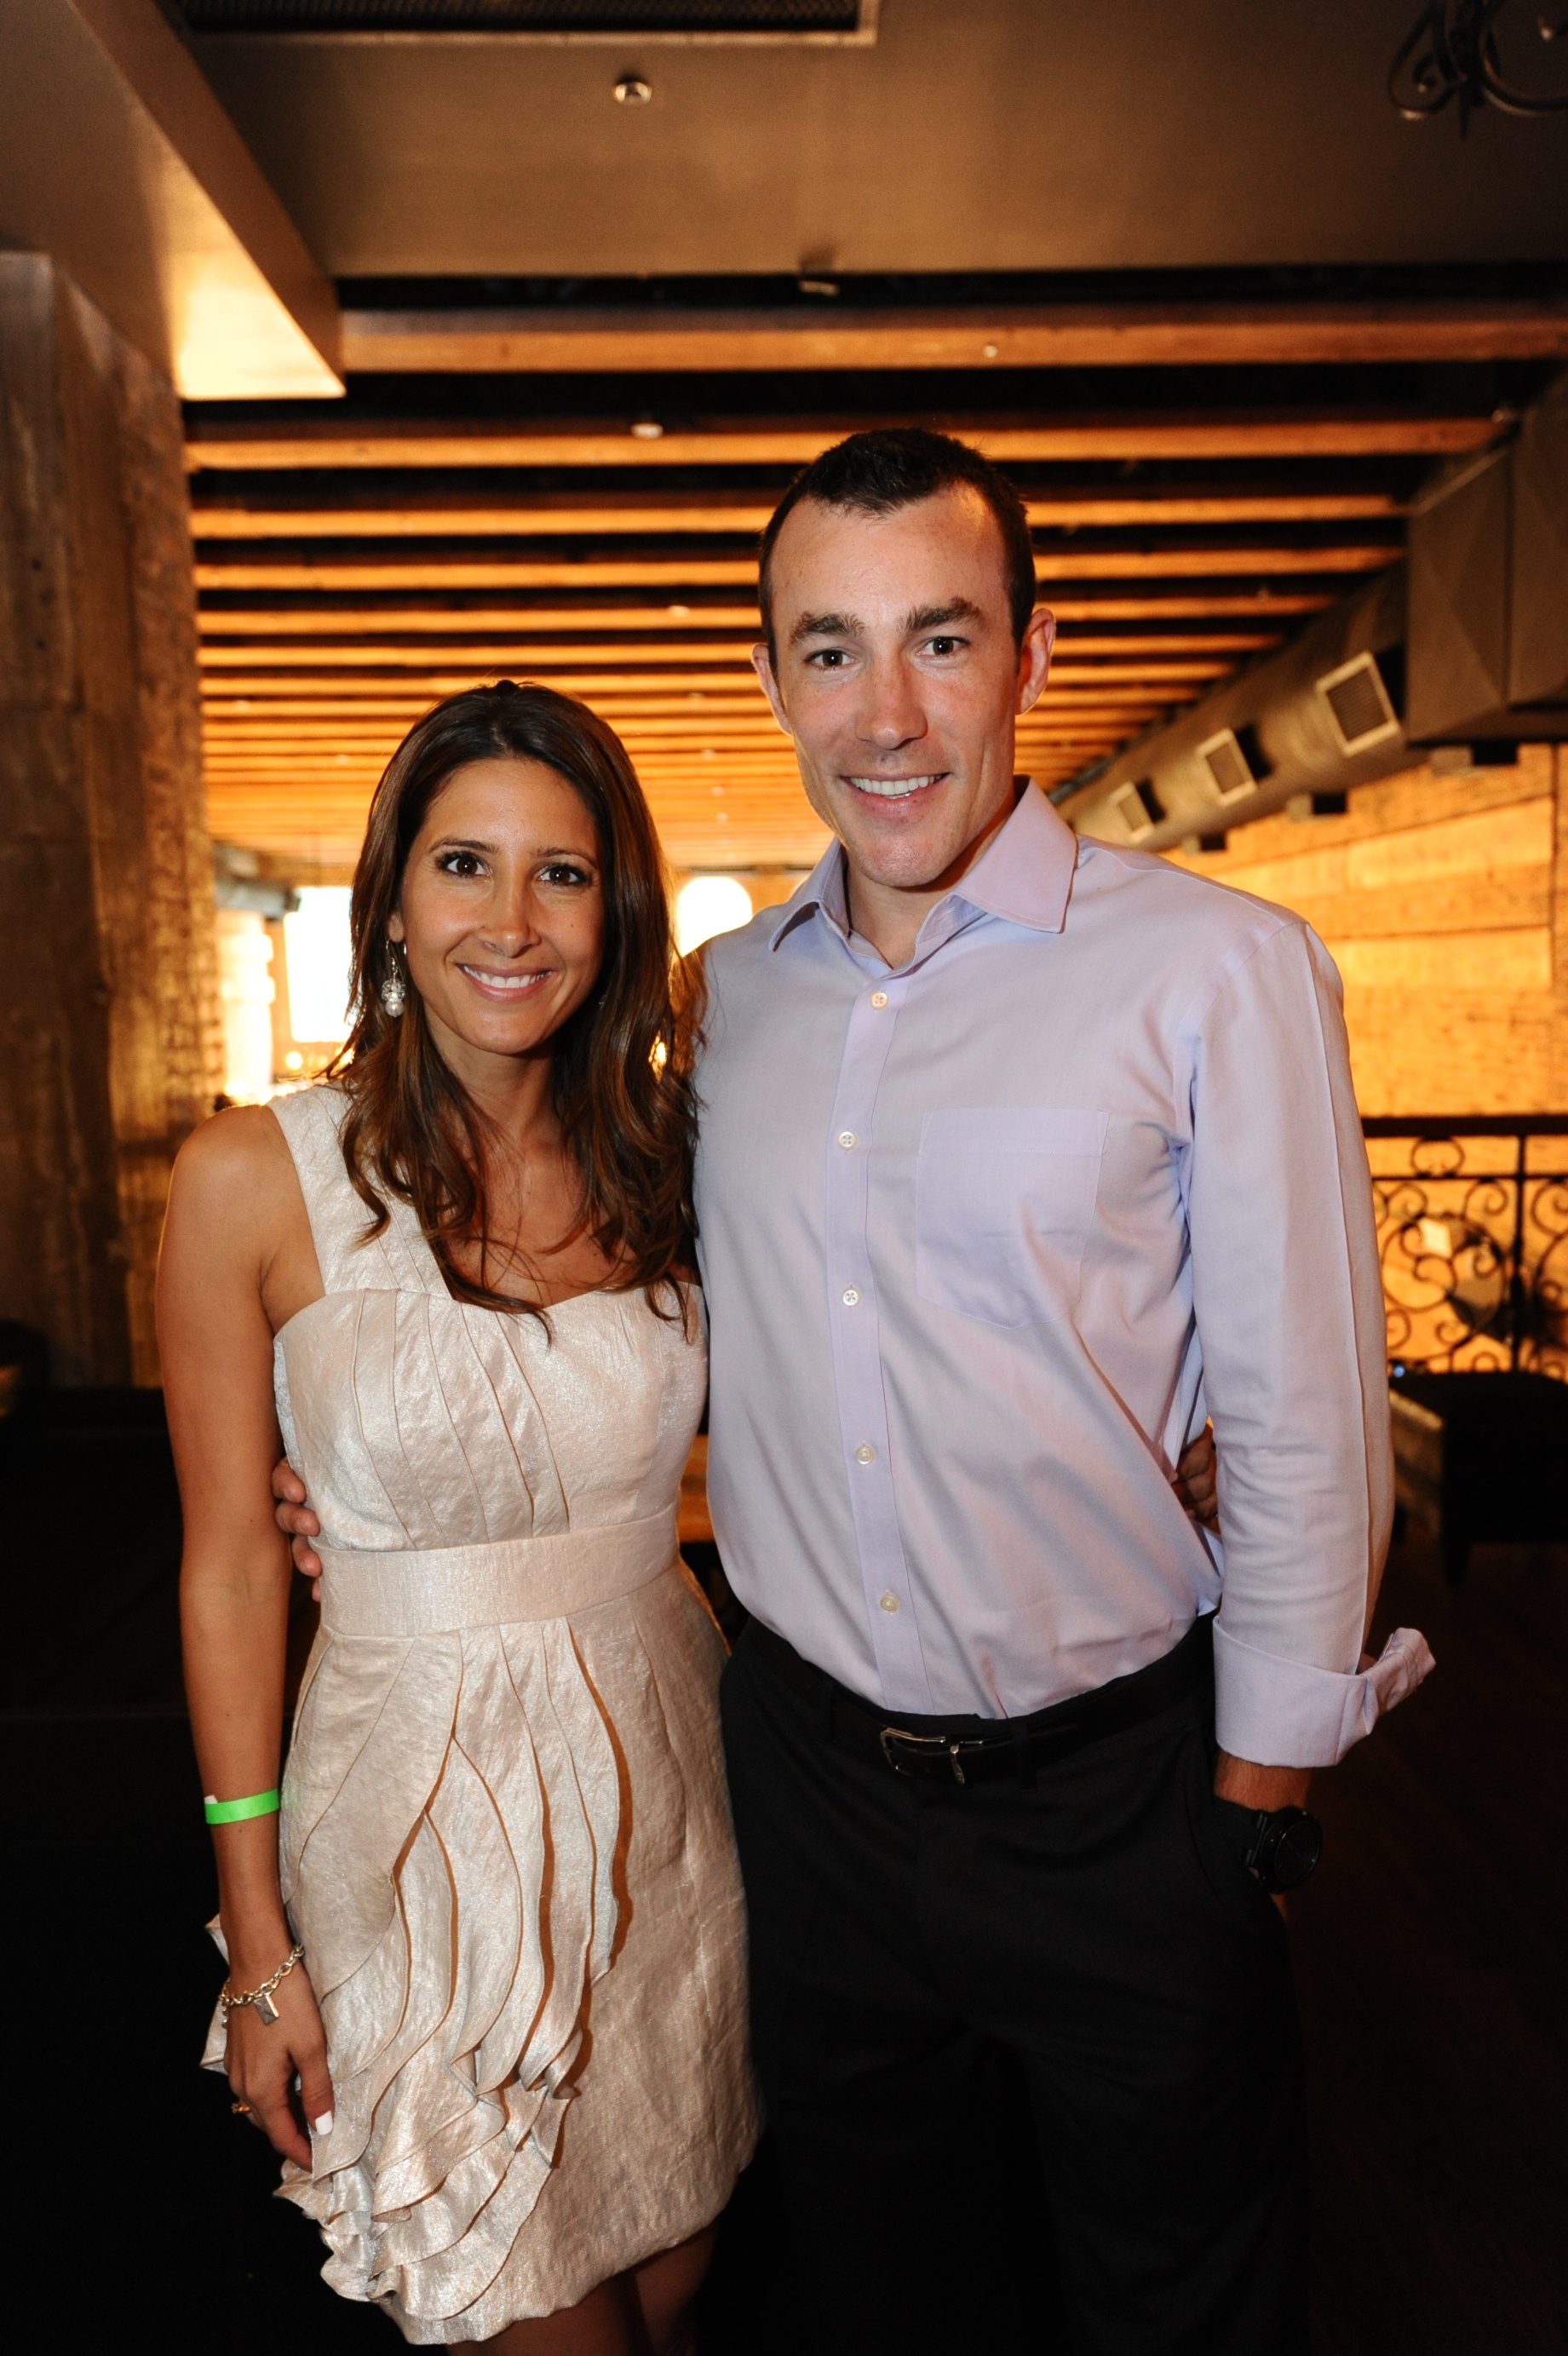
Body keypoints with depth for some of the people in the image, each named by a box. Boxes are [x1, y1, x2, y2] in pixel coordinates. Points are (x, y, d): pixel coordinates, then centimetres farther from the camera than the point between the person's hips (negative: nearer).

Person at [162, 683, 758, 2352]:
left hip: (671, 1777, 4)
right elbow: (230, 1568, -8)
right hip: (424, 1802, -3)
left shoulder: (659, 1160, -2)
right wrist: (256, 1933, -4)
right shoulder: (256, 1180, -12)